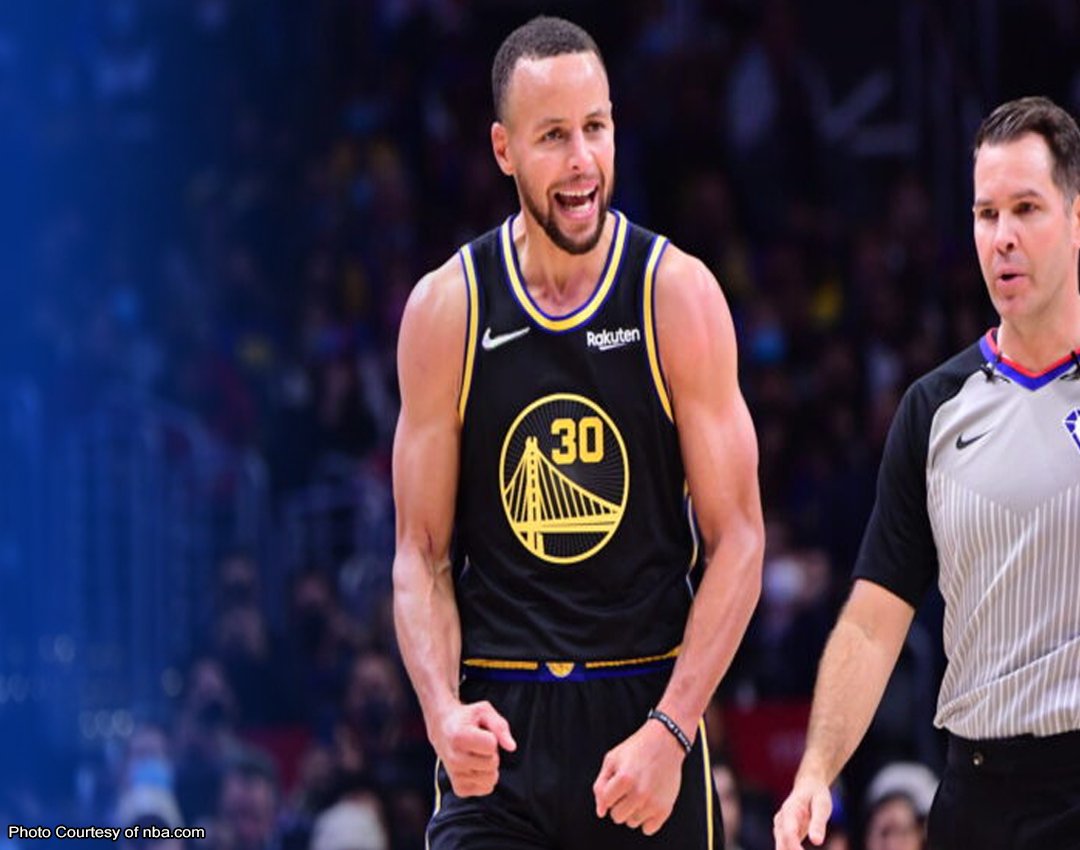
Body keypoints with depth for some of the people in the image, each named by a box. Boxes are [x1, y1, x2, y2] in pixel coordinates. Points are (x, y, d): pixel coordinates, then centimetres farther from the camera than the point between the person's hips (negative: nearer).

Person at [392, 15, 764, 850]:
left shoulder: (677, 294, -2)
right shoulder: (446, 309, 1)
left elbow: (737, 540, -3)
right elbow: (423, 552, 4)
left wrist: (670, 730, -14)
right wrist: (443, 709, -13)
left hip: (648, 707, 0)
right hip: (498, 719, 0)